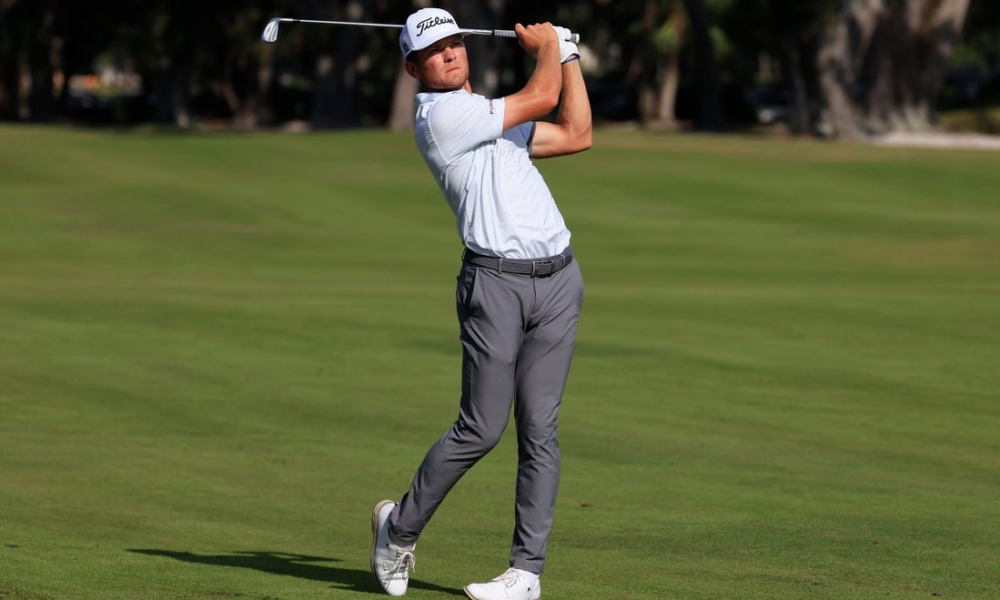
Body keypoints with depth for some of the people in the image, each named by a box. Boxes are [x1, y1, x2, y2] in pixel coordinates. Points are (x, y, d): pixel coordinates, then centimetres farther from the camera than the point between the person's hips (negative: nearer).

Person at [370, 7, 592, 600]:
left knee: (539, 428, 1)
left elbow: (577, 134, 22)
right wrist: (545, 47, 13)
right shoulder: (442, 116, -6)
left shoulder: (491, 118, 22)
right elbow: (540, 97, -6)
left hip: (557, 278, 7)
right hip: (495, 280, -7)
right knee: (481, 428, -7)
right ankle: (400, 527, 14)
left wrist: (568, 55, 22)